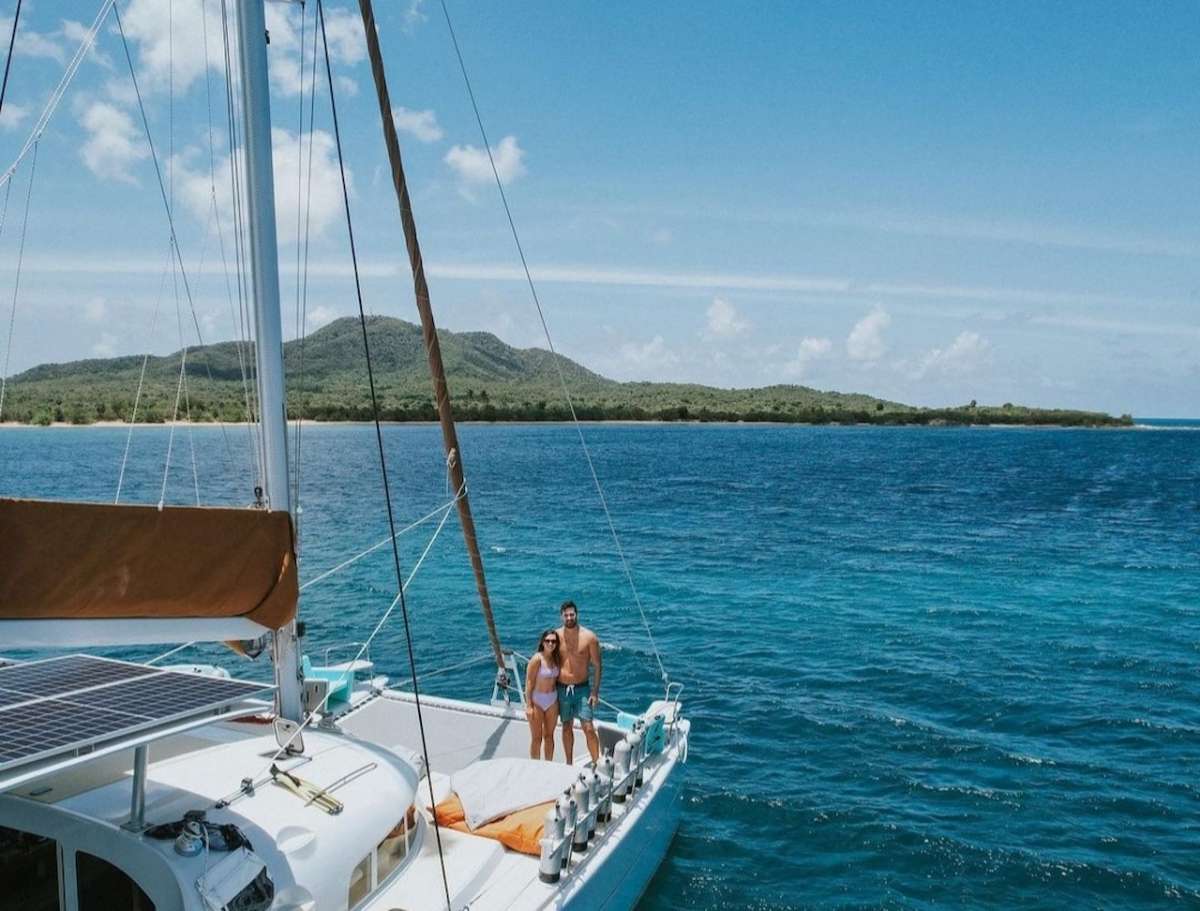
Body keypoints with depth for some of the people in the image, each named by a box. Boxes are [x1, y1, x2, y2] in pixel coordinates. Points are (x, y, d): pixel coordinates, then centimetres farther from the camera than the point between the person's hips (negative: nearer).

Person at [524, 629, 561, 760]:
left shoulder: (557, 658, 0)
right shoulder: (537, 659, -17)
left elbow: (557, 679, 9)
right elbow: (529, 682, -15)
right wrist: (528, 705, -17)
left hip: (552, 700, 5)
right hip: (537, 700, -5)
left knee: (549, 736, 16)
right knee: (536, 738, 5)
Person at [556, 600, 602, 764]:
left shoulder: (589, 637, -8)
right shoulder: (557, 636, -2)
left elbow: (597, 666, -3)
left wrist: (595, 691, -8)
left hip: (582, 689, -2)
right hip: (561, 689, 2)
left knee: (588, 728, -8)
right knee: (567, 727, 15)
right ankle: (569, 764, 29)